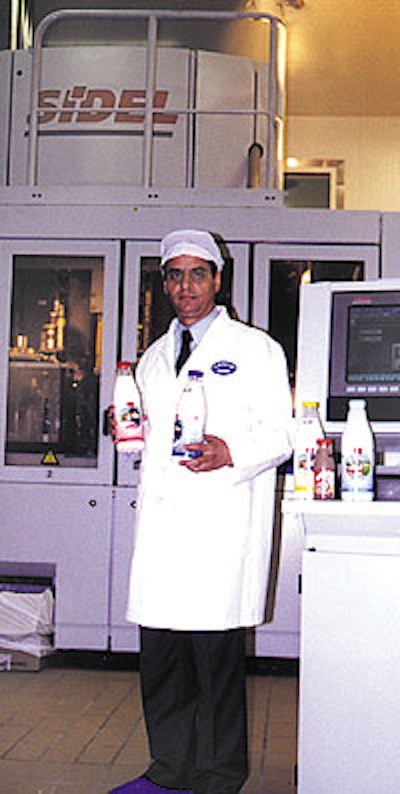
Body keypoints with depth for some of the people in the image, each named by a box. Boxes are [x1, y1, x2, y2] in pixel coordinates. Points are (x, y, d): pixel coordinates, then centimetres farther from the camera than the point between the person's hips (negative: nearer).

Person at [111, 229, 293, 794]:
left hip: (222, 521, -5)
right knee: (160, 650, 7)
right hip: (161, 518, 5)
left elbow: (280, 436, 0)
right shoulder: (153, 358, 22)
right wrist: (131, 434, 8)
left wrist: (231, 451, -18)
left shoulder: (256, 349, 5)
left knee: (217, 652, -3)